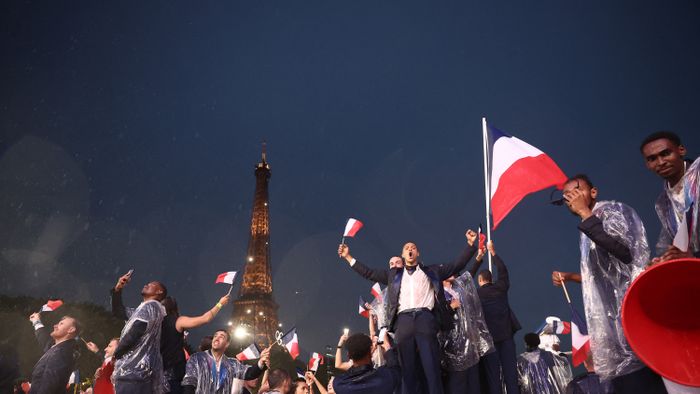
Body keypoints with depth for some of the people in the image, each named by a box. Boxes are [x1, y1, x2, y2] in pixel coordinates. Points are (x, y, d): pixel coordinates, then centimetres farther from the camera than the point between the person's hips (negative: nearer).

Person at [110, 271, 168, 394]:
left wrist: (116, 353, 2)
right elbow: (118, 312, 30)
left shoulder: (151, 306, -7)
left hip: (135, 370, -9)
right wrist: (117, 289, 19)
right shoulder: (143, 309, 24)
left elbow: (132, 334, -14)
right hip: (134, 369, 9)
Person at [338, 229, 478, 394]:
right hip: (403, 321, 1)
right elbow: (369, 273, 23)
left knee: (432, 369, -4)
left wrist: (470, 244, 9)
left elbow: (457, 265, 18)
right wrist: (348, 257, 19)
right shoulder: (394, 274, 24)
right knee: (407, 370, 1)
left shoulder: (431, 271, 21)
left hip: (425, 319, -1)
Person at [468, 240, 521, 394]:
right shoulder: (501, 287, 6)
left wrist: (478, 260, 23)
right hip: (506, 332, 2)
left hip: (488, 334, -2)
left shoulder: (476, 292, 3)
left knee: (492, 371, 1)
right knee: (510, 368, 5)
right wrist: (492, 251, 25)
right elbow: (503, 270, 19)